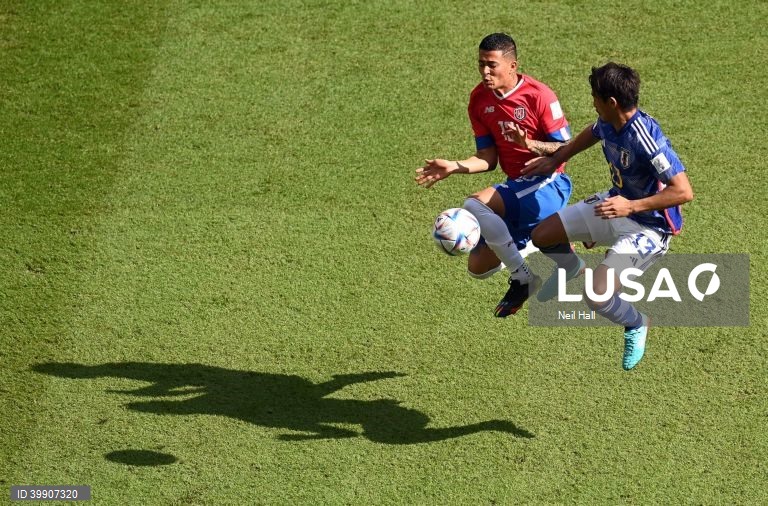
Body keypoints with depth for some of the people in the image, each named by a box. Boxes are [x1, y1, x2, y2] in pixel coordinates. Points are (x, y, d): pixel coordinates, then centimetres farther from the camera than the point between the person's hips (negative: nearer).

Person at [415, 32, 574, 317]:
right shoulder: (479, 100, 2)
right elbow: (488, 158, 6)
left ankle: (522, 277, -16)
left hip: (549, 184, -8)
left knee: (475, 205, -31)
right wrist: (453, 167, -10)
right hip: (516, 188, 8)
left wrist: (530, 144, -32)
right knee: (478, 268, 5)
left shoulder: (539, 95, -17)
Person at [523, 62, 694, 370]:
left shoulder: (647, 139, -35)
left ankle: (636, 324, 13)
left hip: (647, 227, -8)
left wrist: (631, 206, -35)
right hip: (617, 204, 8)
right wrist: (555, 160, 24)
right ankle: (572, 269, 43)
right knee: (541, 236, 8)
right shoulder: (607, 124, -9)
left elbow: (684, 192, -34)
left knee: (596, 297, -21)